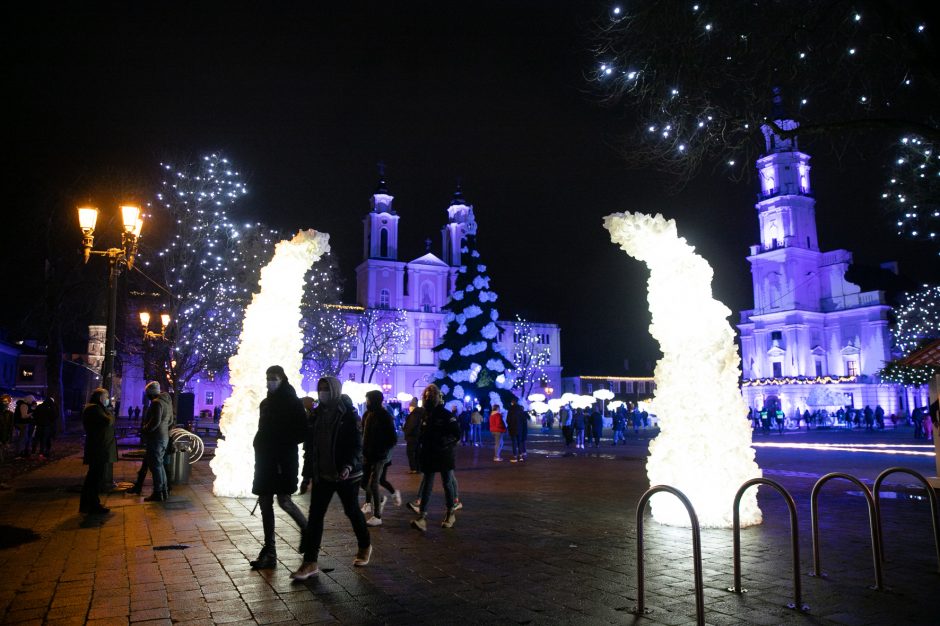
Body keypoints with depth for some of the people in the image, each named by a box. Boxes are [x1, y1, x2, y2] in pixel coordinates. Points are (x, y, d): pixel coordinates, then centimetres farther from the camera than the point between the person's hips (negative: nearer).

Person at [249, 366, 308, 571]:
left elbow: (302, 431, -9)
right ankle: (269, 552, 10)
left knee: (283, 500, -12)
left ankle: (307, 529, 16)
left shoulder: (293, 403, -5)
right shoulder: (266, 403, 15)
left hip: (284, 459, -7)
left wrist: (285, 444, -13)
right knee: (265, 503, 5)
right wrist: (259, 445, 9)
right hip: (265, 459, 7)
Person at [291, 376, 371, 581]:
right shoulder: (317, 414, 7)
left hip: (345, 474, -5)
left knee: (352, 511, 10)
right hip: (322, 474, 5)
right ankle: (310, 563, 4)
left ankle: (365, 547, 33)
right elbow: (311, 444, 12)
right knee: (315, 515, 0)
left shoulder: (349, 414, -10)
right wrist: (308, 472, 10)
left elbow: (357, 444, -15)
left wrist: (349, 465, -30)